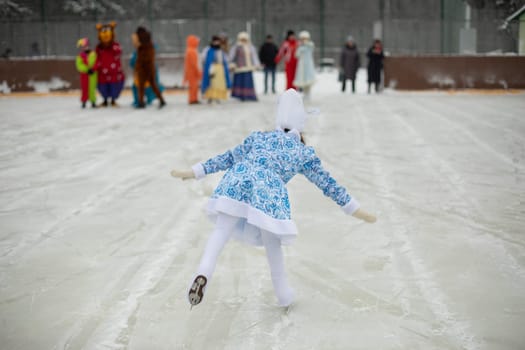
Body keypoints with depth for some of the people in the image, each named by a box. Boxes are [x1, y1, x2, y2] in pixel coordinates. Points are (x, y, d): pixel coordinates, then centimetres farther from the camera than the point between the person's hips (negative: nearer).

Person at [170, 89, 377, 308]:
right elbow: (327, 183, 27)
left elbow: (227, 159, 35)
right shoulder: (304, 153, 26)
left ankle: (203, 273, -28)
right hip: (269, 191, -1)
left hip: (238, 179, 1)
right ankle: (284, 296, 28)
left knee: (221, 230, -1)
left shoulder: (258, 137, 32)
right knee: (272, 243, 16)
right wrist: (354, 209, 33)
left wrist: (194, 172, 43)